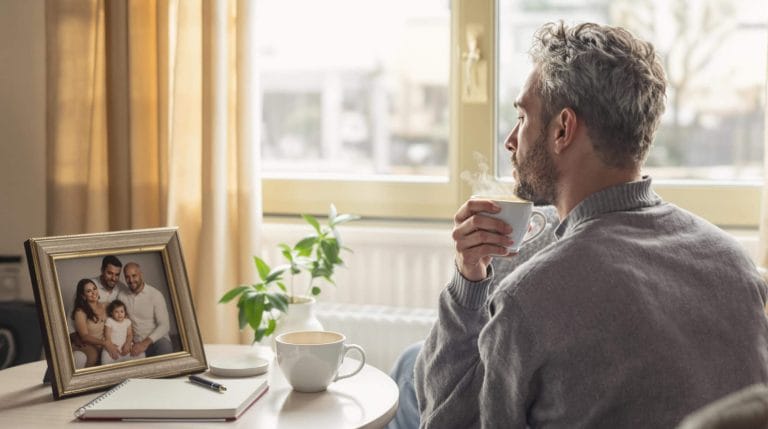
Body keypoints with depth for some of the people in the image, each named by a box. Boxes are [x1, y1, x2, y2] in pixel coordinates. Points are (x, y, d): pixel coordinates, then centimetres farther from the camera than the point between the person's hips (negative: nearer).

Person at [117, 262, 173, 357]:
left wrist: (146, 343, -24)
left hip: (156, 339, -3)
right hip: (135, 344, 3)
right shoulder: (122, 296, 6)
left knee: (164, 348, -37)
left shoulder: (155, 295, -7)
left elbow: (164, 325, -12)